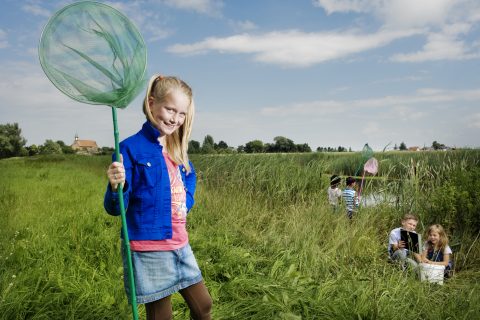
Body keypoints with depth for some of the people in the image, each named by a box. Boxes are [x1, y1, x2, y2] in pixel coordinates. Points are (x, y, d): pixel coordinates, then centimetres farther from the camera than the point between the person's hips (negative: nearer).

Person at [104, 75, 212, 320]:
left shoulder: (177, 149, 6)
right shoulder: (131, 148, -13)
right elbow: (115, 208, -15)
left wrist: (186, 201, 5)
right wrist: (116, 187, -36)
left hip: (180, 245, 7)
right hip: (149, 249, -7)